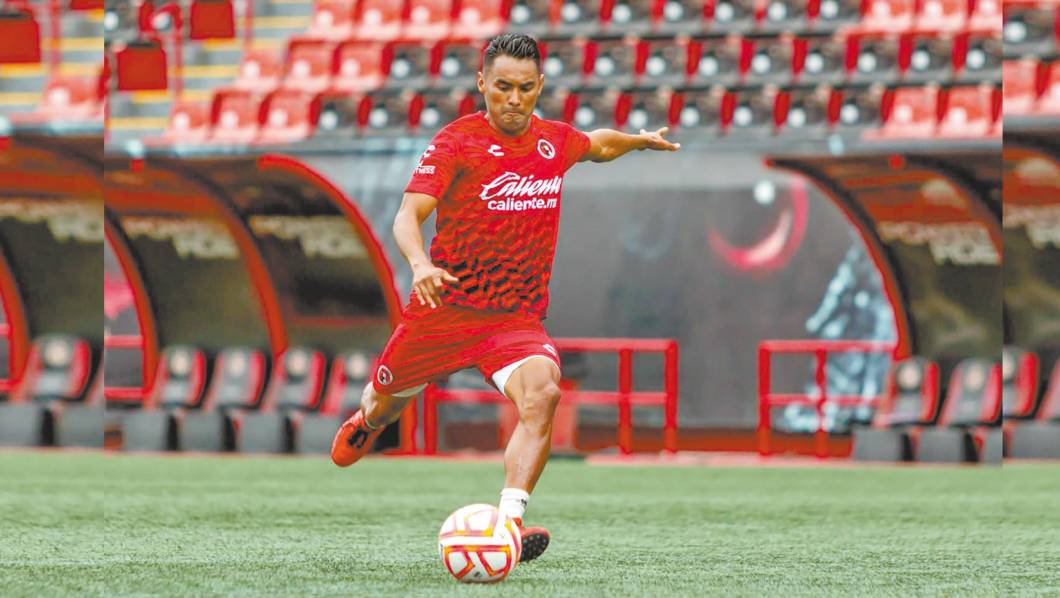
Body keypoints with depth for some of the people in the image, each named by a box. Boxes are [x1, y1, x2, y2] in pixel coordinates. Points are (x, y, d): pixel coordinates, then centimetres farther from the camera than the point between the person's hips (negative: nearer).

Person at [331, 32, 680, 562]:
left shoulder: (555, 140, 4)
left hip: (518, 318, 2)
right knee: (390, 397, 19)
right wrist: (420, 264, -40)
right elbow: (408, 215, -23)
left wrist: (638, 140, 22)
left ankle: (508, 522, -36)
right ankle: (365, 423, 59)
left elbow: (597, 144, 33)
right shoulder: (456, 141, -12)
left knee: (541, 395, -28)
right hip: (444, 306, -2)